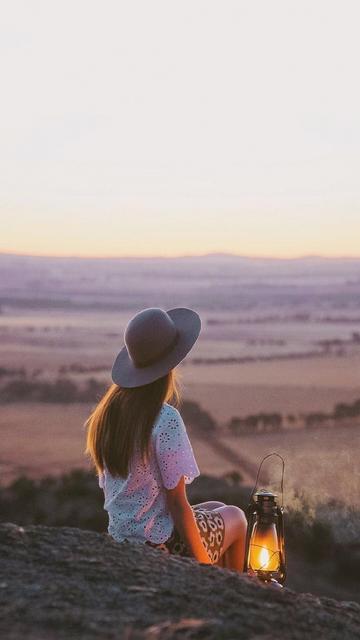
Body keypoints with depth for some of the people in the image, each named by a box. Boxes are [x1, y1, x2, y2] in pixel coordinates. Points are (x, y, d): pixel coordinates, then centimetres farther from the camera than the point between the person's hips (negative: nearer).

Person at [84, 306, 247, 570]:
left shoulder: (108, 411, -2)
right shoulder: (166, 419, -24)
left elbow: (108, 484, 7)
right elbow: (177, 502, -22)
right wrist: (204, 568, -12)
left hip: (120, 534, 7)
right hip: (164, 542, -7)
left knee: (214, 509, 30)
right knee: (235, 517, 22)